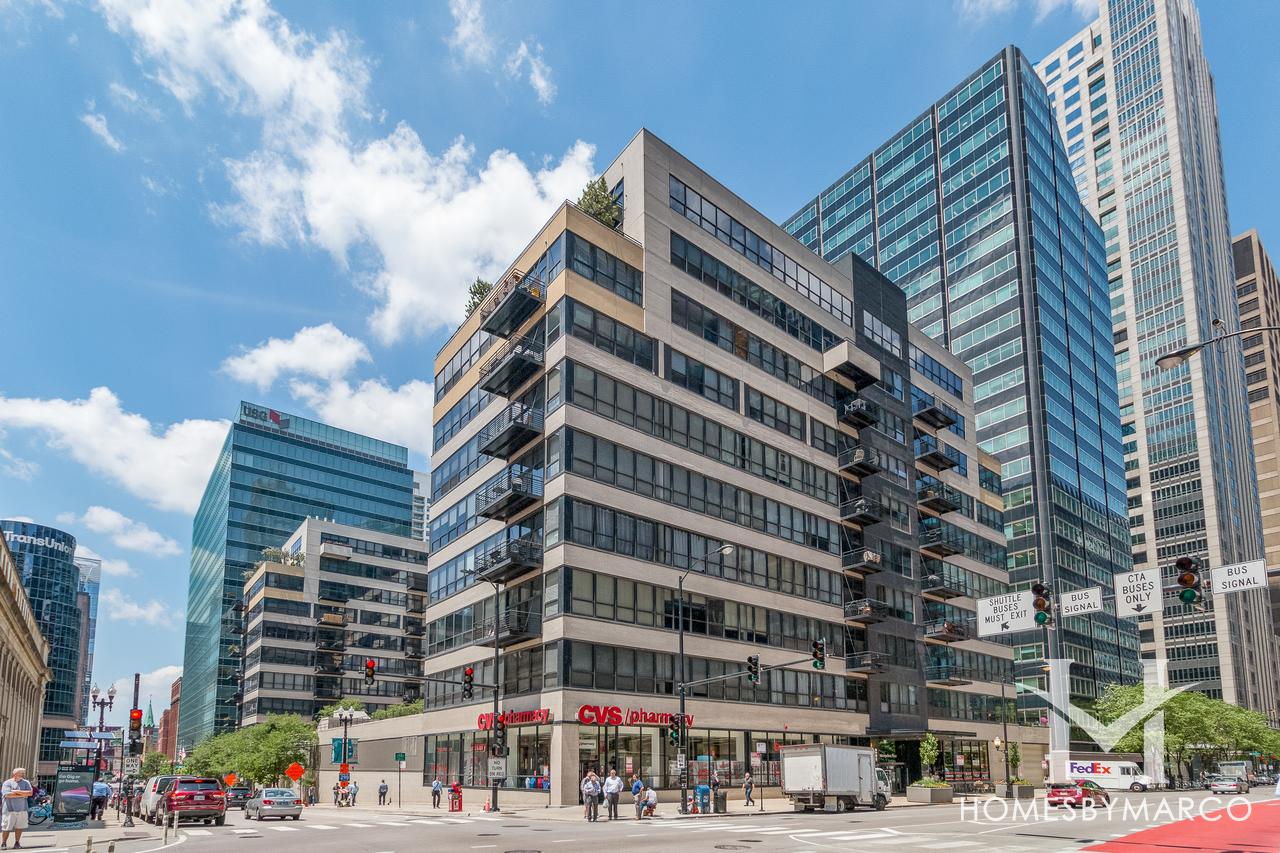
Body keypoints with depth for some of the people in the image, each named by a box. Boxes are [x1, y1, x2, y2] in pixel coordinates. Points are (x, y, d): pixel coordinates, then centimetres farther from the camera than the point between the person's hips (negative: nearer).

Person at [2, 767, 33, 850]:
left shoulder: (26, 782, 9)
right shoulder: (7, 783, -3)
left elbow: (30, 793, -3)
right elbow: (7, 794, -15)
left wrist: (17, 792, -13)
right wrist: (23, 794, -12)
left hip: (22, 809, 3)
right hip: (9, 809, -3)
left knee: (19, 827, 5)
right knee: (6, 827, 0)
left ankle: (17, 843, 15)